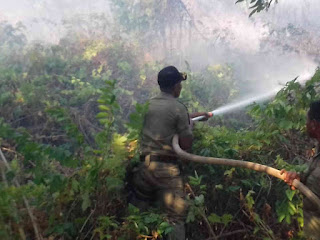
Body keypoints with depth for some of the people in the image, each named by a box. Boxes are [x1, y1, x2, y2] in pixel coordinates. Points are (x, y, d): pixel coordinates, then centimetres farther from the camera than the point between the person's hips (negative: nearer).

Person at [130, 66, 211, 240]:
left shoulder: (149, 104, 10)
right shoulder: (178, 108, -9)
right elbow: (186, 145, -9)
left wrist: (197, 115, 36)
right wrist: (190, 124, 10)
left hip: (145, 165, 6)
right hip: (167, 168, -6)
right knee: (175, 216, 4)